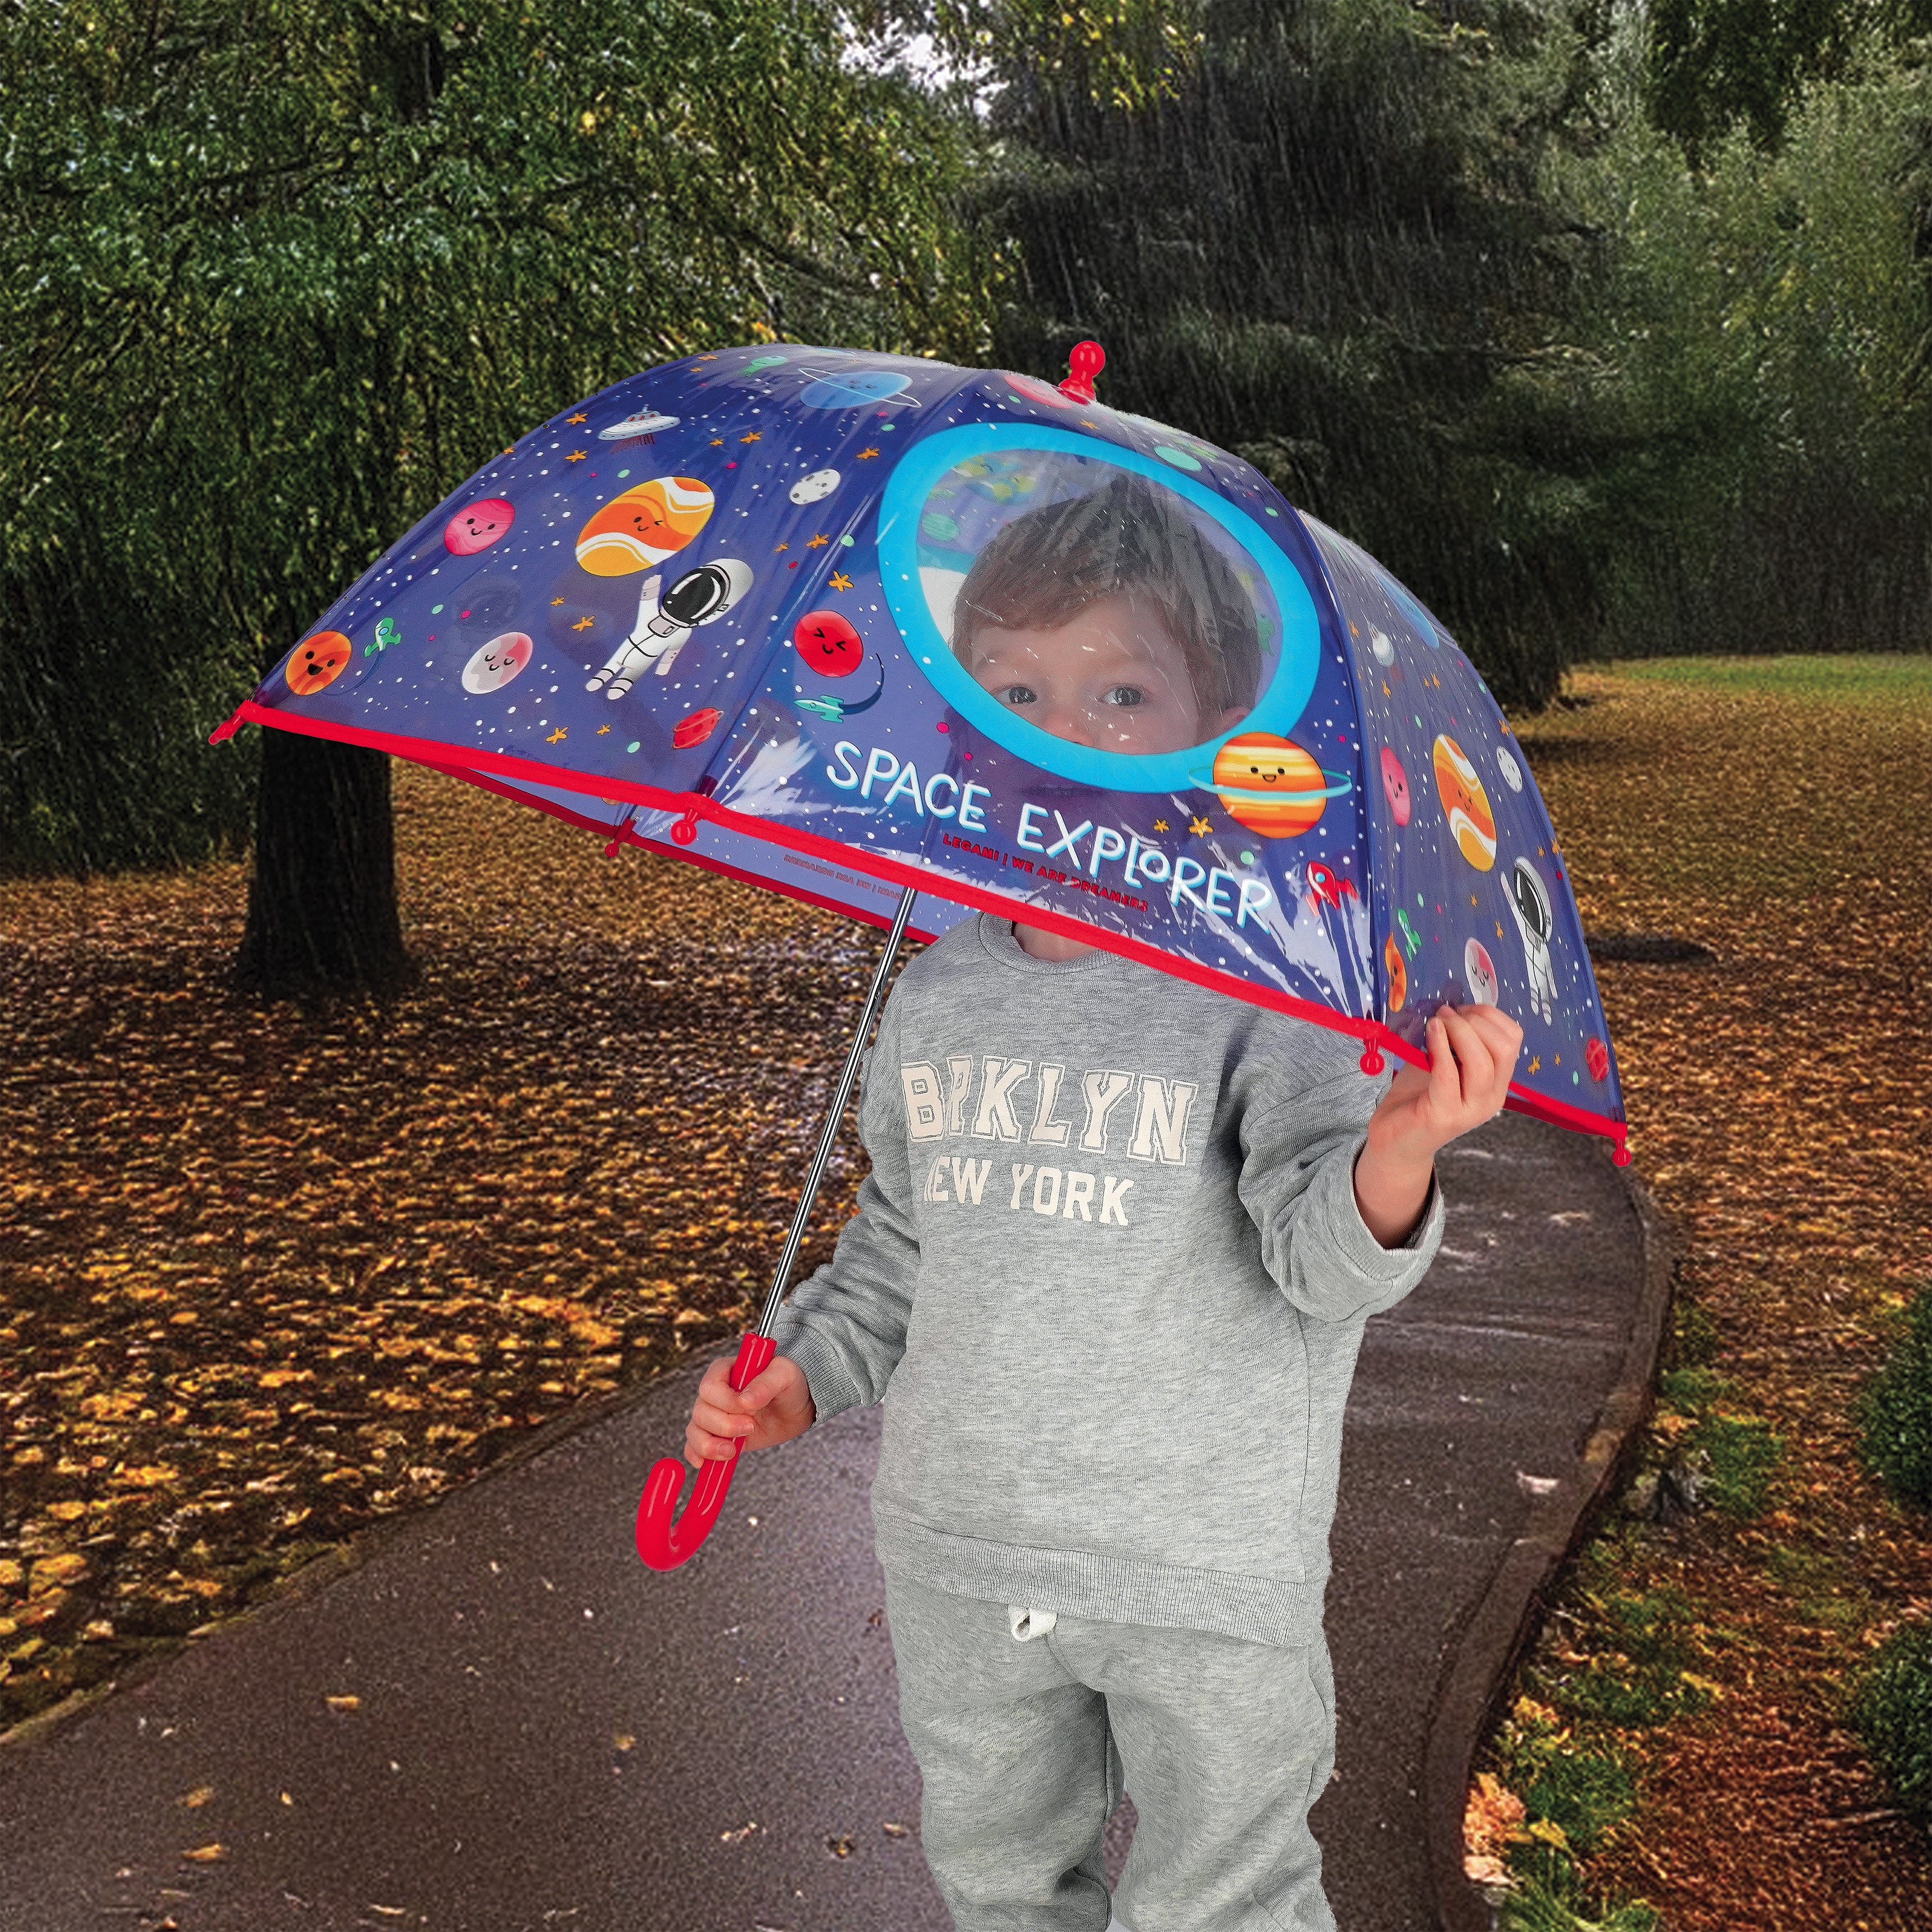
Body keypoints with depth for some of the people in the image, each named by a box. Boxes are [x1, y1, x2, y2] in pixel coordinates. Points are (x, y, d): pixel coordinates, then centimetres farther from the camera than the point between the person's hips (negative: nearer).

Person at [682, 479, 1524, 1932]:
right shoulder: (940, 996, 0)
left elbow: (1320, 1261, -24)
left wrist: (1394, 1159, -44)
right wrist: (808, 1372, 4)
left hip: (1208, 1575, -5)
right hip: (960, 1554, 5)